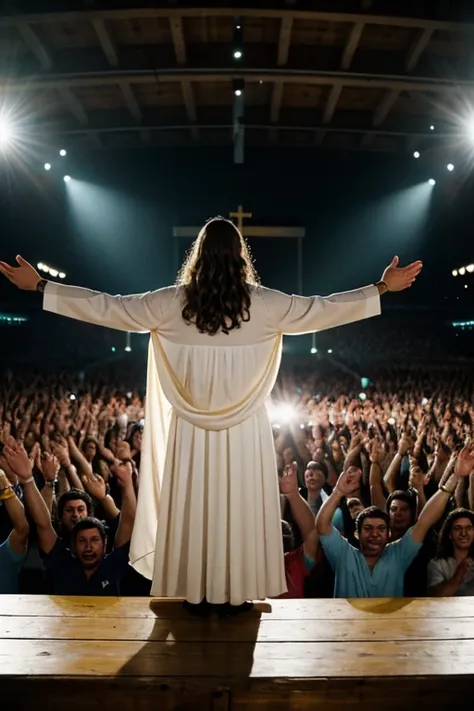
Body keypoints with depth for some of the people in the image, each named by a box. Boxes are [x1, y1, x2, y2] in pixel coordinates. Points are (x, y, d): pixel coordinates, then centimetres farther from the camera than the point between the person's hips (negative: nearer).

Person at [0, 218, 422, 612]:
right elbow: (323, 309, -1)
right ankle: (238, 591, 19)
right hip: (245, 428, 0)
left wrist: (39, 285, 6)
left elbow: (108, 306, -3)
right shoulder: (262, 303, -7)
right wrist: (384, 287, 10)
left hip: (192, 426, 1)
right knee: (241, 505, 10)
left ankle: (197, 592, 21)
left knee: (194, 504, 11)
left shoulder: (175, 302, -7)